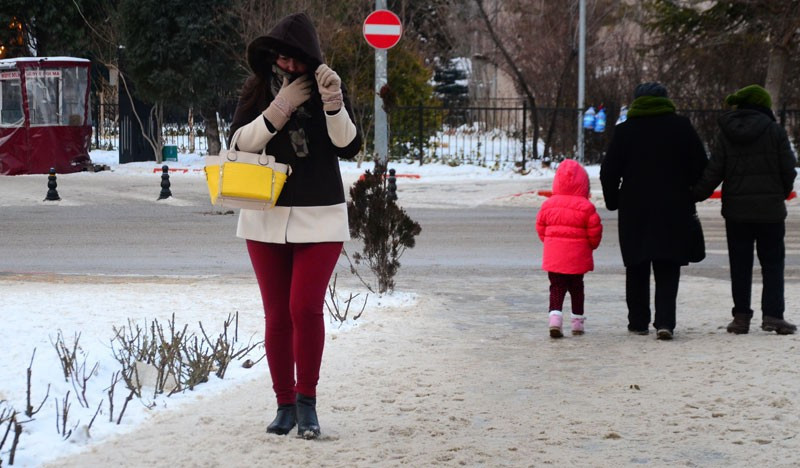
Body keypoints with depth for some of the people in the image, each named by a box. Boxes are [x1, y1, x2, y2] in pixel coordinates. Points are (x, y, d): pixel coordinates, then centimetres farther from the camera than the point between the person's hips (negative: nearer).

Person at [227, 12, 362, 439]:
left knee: (306, 308, -13)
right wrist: (280, 108, -16)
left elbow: (349, 147, -10)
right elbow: (241, 143, -5)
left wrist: (333, 104, -27)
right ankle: (285, 404, 15)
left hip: (319, 218, -2)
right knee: (277, 315, 5)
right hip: (266, 219, 2)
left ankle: (307, 401, 1)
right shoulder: (257, 90, 3)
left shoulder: (327, 88, -1)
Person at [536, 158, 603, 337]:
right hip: (578, 257, -1)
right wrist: (591, 245, 11)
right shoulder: (585, 207, -10)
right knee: (577, 288, 13)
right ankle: (577, 321, 19)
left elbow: (540, 227, 7)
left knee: (557, 287, 4)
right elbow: (595, 230, -8)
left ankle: (555, 316, -18)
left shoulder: (548, 204, 0)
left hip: (553, 256, 1)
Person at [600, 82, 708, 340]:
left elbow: (609, 172, -2)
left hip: (634, 211, 0)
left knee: (637, 269, 11)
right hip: (674, 210, 0)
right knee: (667, 270, 3)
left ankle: (638, 321, 16)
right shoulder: (682, 127, 1)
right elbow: (701, 167, 4)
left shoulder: (624, 131, -2)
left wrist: (613, 201, 12)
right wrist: (690, 197, 17)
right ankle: (665, 321, -11)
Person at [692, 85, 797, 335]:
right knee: (772, 263, 5)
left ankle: (741, 316, 7)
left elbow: (713, 172, -4)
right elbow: (788, 171, -1)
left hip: (736, 210, 2)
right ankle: (772, 314, -5)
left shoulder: (725, 133, 0)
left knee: (740, 265, 8)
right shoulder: (775, 131, -4)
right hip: (770, 210, -1)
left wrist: (694, 195, 7)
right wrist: (781, 194, 16)